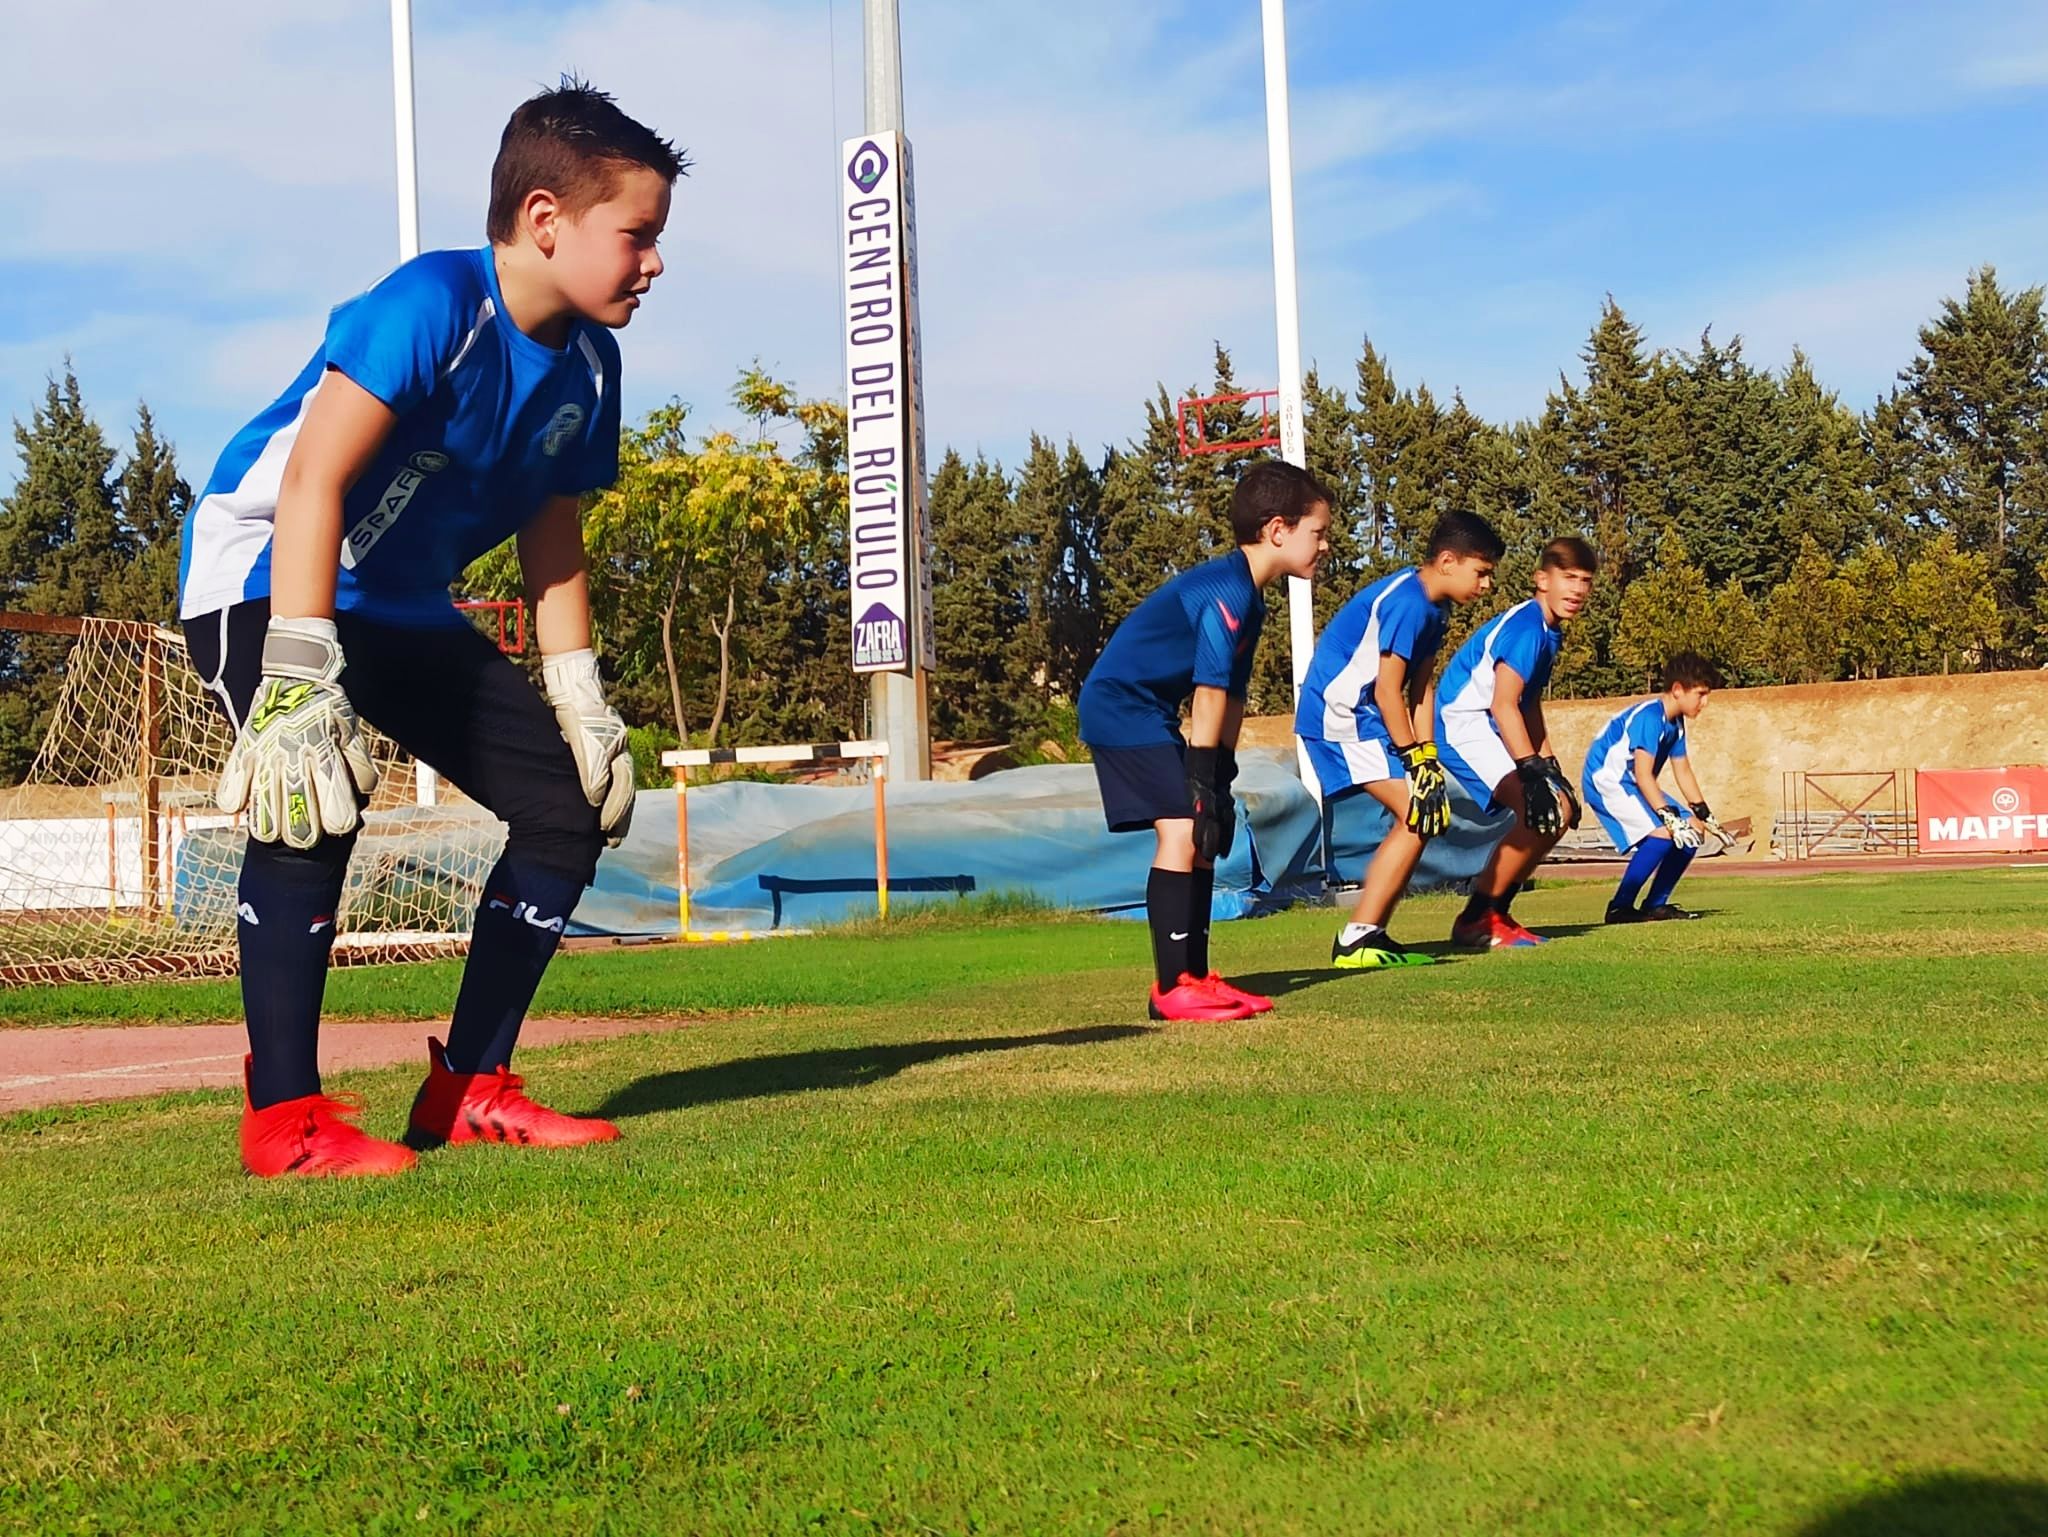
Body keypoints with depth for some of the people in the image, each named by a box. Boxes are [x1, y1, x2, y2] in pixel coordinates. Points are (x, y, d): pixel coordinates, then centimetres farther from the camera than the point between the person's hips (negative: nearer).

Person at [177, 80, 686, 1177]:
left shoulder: (587, 361, 0)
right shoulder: (434, 305, -25)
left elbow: (551, 529, 12)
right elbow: (314, 480, -33)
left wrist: (577, 695, 7)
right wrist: (300, 680, -39)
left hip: (406, 610, 8)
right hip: (265, 578, -8)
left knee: (574, 801, 0)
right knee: (315, 793, -31)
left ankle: (470, 1088, 7)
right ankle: (284, 1116, -19)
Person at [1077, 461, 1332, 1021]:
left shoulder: (1248, 597, 12)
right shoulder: (1227, 593, -20)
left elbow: (1232, 697, 12)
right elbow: (1210, 692, -23)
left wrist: (1220, 782, 9)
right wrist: (1203, 783, -21)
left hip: (1149, 714, 11)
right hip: (1122, 707, -11)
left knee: (1205, 836, 10)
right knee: (1181, 830, -16)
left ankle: (1196, 976, 16)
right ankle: (1172, 989, -13)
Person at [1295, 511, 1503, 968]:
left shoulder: (1431, 605, 12)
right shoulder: (1407, 602, -19)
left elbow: (1419, 689, 9)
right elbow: (1388, 691, -20)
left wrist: (1426, 759, 1)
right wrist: (1417, 760, -16)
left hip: (1357, 715, 10)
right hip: (1339, 715, -10)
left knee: (1420, 820, 9)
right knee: (1418, 816, -15)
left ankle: (1369, 937, 12)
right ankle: (1357, 940, -14)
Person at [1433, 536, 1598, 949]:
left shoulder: (1549, 631, 15)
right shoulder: (1526, 627, -17)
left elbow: (1529, 706, 21)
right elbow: (1503, 706, -26)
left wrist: (1549, 767, 16)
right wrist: (1532, 772, -30)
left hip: (1490, 730, 11)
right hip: (1462, 726, -11)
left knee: (1560, 810, 12)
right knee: (1537, 813, -23)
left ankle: (1495, 913, 15)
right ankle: (1474, 922, -16)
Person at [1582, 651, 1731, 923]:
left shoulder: (1675, 722, 8)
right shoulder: (1649, 717, -22)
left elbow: (1683, 773, 15)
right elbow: (1643, 775, -29)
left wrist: (1706, 818, 14)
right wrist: (1670, 817, -32)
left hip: (1631, 785, 10)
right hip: (1606, 780, -10)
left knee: (1693, 831, 4)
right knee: (1661, 833, -27)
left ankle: (1655, 905, 10)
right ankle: (1619, 907, -19)